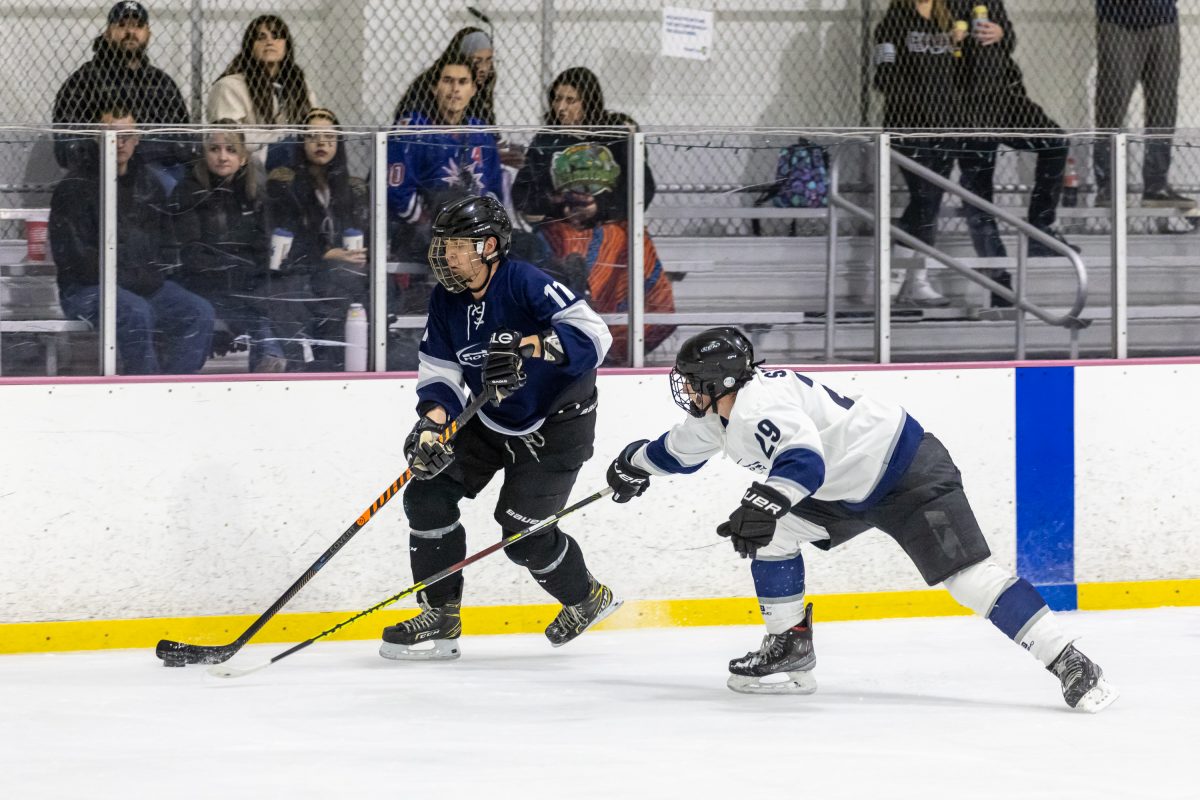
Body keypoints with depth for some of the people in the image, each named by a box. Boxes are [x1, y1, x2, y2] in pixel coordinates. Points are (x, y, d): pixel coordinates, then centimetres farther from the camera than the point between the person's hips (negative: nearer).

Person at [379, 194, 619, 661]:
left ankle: (588, 598, 20)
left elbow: (592, 336, -35)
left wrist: (526, 346, -47)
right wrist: (431, 424, -22)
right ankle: (441, 617, 2)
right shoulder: (447, 299, -4)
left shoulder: (526, 285, -26)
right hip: (490, 421, 7)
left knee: (523, 530, -10)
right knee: (428, 495, -6)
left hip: (555, 424, -7)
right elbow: (440, 374, -2)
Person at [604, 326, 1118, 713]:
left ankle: (1070, 666, -23)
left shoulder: (760, 404, -25)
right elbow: (682, 450, 31)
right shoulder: (720, 416, 7)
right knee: (771, 534, 3)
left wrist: (764, 504, -55)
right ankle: (789, 653, 11)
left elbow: (803, 460, -42)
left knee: (968, 574, -19)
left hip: (910, 474, -10)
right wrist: (636, 461, 42)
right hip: (847, 491, 10)